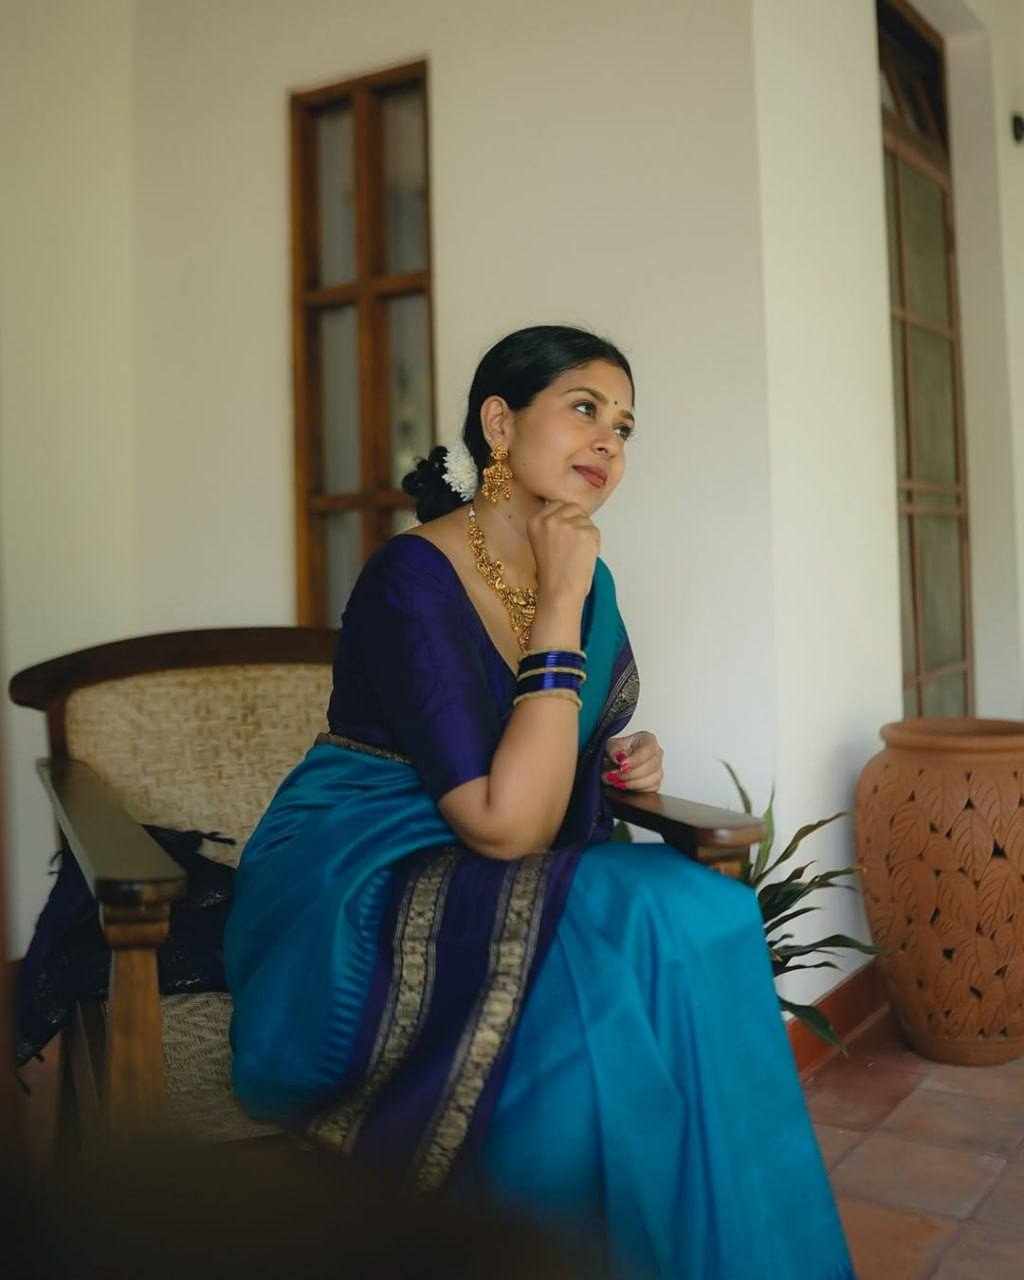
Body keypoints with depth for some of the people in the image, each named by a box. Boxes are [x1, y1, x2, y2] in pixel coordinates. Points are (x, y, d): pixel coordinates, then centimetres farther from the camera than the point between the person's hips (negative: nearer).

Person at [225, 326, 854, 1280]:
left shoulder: (586, 580, 4)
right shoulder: (412, 581, -19)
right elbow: (506, 824, -27)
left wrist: (624, 764, -3)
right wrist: (559, 610, -24)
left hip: (488, 894, 7)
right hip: (348, 907, -6)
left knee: (702, 910, -21)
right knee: (652, 928, -29)